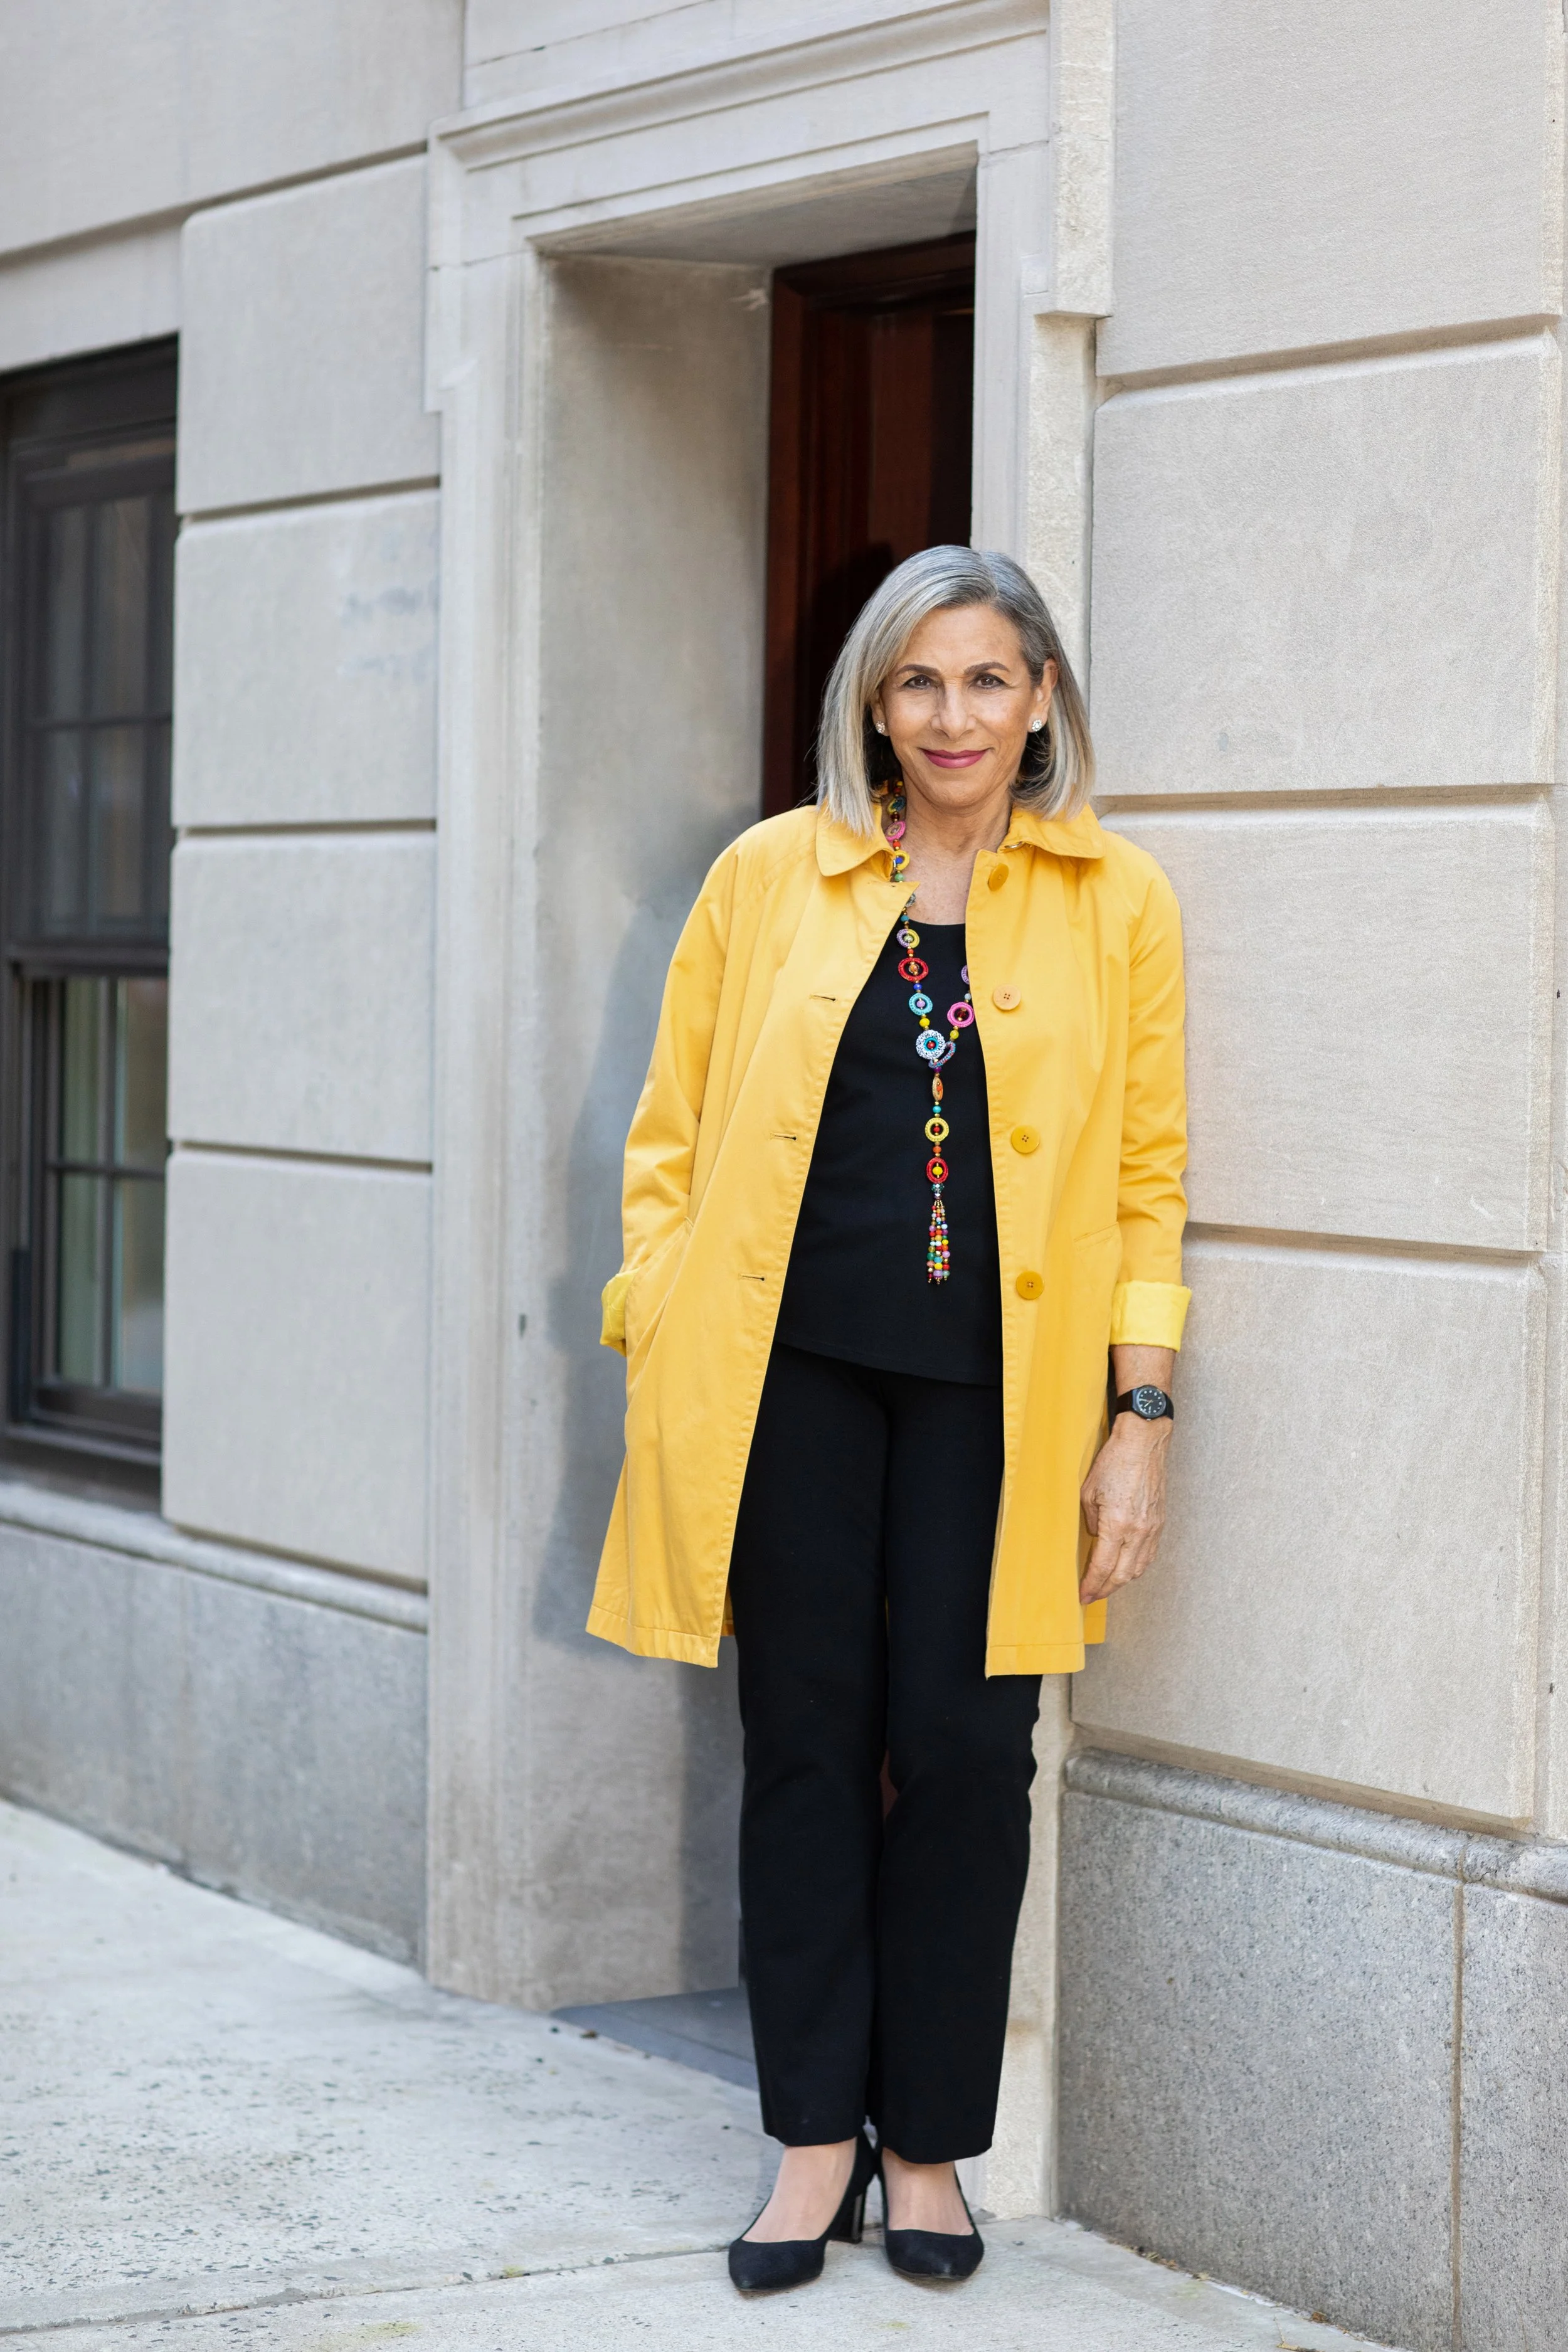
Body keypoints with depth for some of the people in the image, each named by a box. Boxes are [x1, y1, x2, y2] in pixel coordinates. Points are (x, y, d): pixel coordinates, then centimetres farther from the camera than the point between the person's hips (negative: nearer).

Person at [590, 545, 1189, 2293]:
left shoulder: (1116, 903, 5)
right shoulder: (768, 877, 7)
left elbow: (1149, 1174, 4)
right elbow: (673, 1137, 8)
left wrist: (1141, 1416, -2)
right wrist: (662, 1361, 0)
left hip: (995, 1386, -1)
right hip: (790, 1365, 1)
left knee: (964, 1752, 1)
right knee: (807, 1740, 4)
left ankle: (928, 2147, 15)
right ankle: (815, 2144, 14)